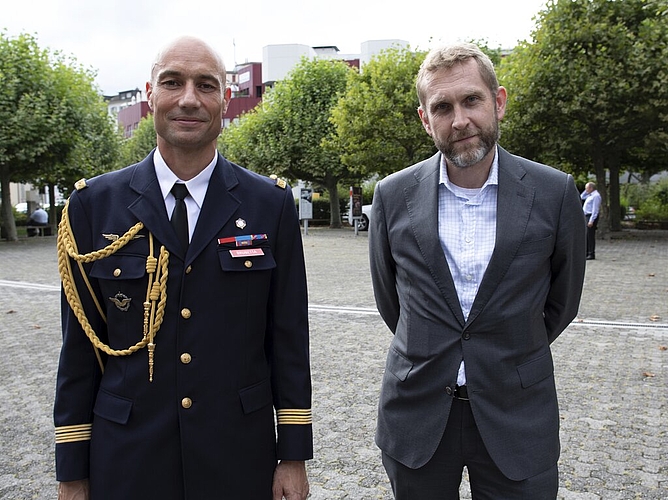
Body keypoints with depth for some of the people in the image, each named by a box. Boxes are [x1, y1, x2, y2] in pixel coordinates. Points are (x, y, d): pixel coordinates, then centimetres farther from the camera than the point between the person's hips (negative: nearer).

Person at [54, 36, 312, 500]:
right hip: (127, 461, 1)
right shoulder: (94, 204, -3)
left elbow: (289, 339, -2)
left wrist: (294, 455, -1)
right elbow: (80, 346, 1)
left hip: (241, 457, 0)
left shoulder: (272, 204, -4)